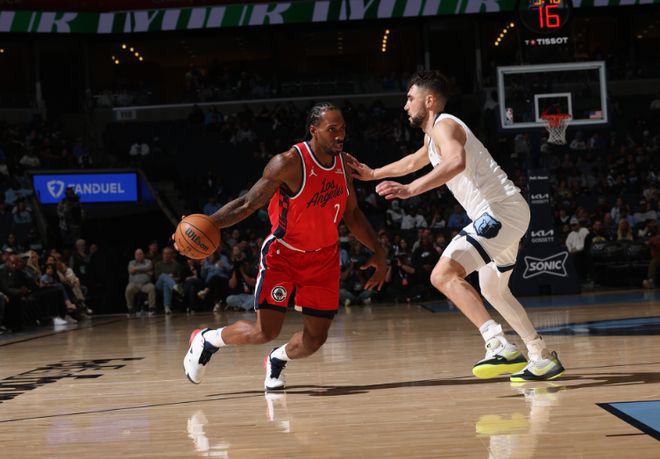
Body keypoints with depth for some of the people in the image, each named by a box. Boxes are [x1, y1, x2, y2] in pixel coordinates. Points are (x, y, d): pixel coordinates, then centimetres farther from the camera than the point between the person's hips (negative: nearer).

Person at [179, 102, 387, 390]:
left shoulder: (343, 163, -2)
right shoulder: (290, 163, -21)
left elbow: (352, 214, 13)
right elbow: (247, 204, -19)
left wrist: (378, 253, 10)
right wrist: (207, 224, -33)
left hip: (324, 257, 5)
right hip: (283, 254, -5)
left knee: (316, 338, 2)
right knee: (265, 332, -13)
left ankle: (276, 361, 35)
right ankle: (206, 340, 15)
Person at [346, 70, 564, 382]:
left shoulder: (444, 125, -11)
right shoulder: (433, 135, 21)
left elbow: (456, 161, -34)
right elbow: (414, 161, 44)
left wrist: (411, 190, -41)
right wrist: (373, 174, 49)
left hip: (500, 211, -11)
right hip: (505, 213, 11)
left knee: (444, 275, -21)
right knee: (493, 291, 25)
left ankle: (500, 347, -32)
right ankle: (544, 359, 30)